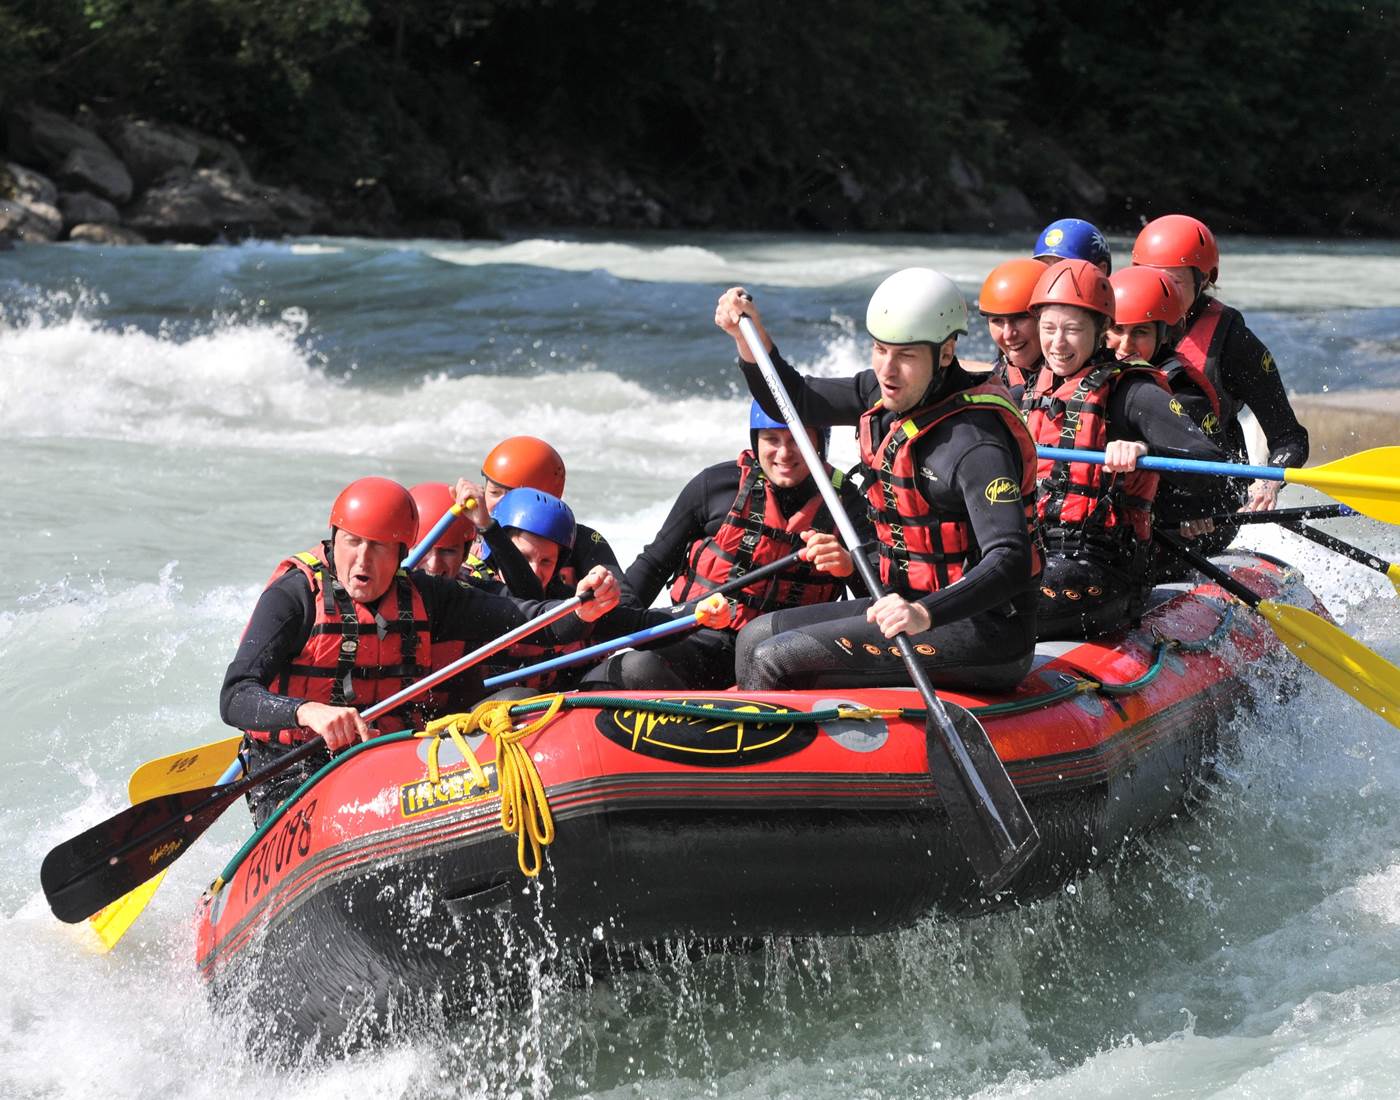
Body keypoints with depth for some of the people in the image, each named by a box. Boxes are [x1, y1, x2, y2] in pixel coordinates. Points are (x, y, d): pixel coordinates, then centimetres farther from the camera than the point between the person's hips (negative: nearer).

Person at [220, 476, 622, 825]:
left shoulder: (421, 597, 7)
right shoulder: (294, 595, -9)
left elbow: (526, 620, 1)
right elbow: (235, 698, -19)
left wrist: (583, 608, -21)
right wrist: (309, 712, -38)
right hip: (295, 777, -4)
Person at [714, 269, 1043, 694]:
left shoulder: (975, 444, -23)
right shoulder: (890, 393, 5)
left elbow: (1010, 563, -32)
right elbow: (793, 402, 19)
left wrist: (925, 613, -46)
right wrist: (750, 336, 2)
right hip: (917, 606, 10)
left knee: (774, 661, -16)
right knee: (757, 636, 9)